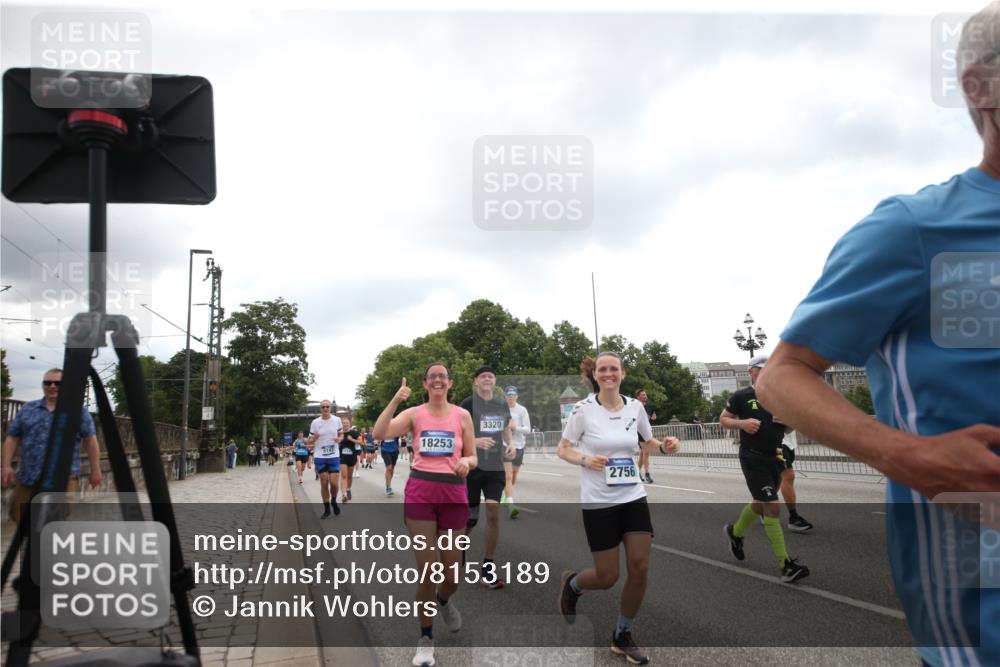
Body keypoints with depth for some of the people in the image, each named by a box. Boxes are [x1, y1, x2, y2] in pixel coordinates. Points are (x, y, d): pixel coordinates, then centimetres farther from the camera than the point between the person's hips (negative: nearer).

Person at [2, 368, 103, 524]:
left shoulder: (78, 410, 4)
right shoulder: (27, 409, 13)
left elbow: (90, 441, 3)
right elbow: (12, 438, 13)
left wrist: (95, 469, 1)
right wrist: (7, 466, 2)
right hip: (28, 476, 4)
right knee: (18, 514, 10)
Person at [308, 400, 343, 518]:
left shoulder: (337, 420, -1)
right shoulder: (315, 422, -4)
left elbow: (340, 434, 13)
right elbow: (310, 440, 3)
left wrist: (339, 439, -10)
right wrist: (314, 438, -20)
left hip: (334, 456, 0)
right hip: (320, 457, 0)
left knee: (333, 483, -4)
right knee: (324, 483, 3)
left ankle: (334, 501, 26)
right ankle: (326, 509, 16)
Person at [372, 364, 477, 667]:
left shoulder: (462, 415, 5)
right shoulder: (414, 414, 1)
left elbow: (472, 457, 9)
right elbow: (380, 434, -14)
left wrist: (466, 462, -14)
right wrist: (395, 400, -22)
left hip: (453, 494, 1)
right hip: (420, 493, -1)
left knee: (451, 574, 6)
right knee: (427, 571, -2)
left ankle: (443, 601, 44)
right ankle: (426, 638, 18)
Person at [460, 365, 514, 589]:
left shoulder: (503, 406, 7)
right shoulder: (467, 404, -8)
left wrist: (510, 445, 4)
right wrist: (474, 441, -26)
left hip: (495, 468, 3)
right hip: (472, 467, -3)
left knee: (494, 513, -8)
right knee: (470, 517, 5)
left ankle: (488, 569, 1)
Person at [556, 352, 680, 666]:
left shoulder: (635, 407, 1)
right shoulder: (583, 409, -11)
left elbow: (648, 441, 16)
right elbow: (562, 449, -3)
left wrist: (665, 446, -5)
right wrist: (585, 460, -22)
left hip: (634, 498, 4)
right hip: (598, 502, -4)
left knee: (640, 568, -1)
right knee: (607, 577, -1)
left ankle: (623, 637, 20)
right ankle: (571, 584, 35)